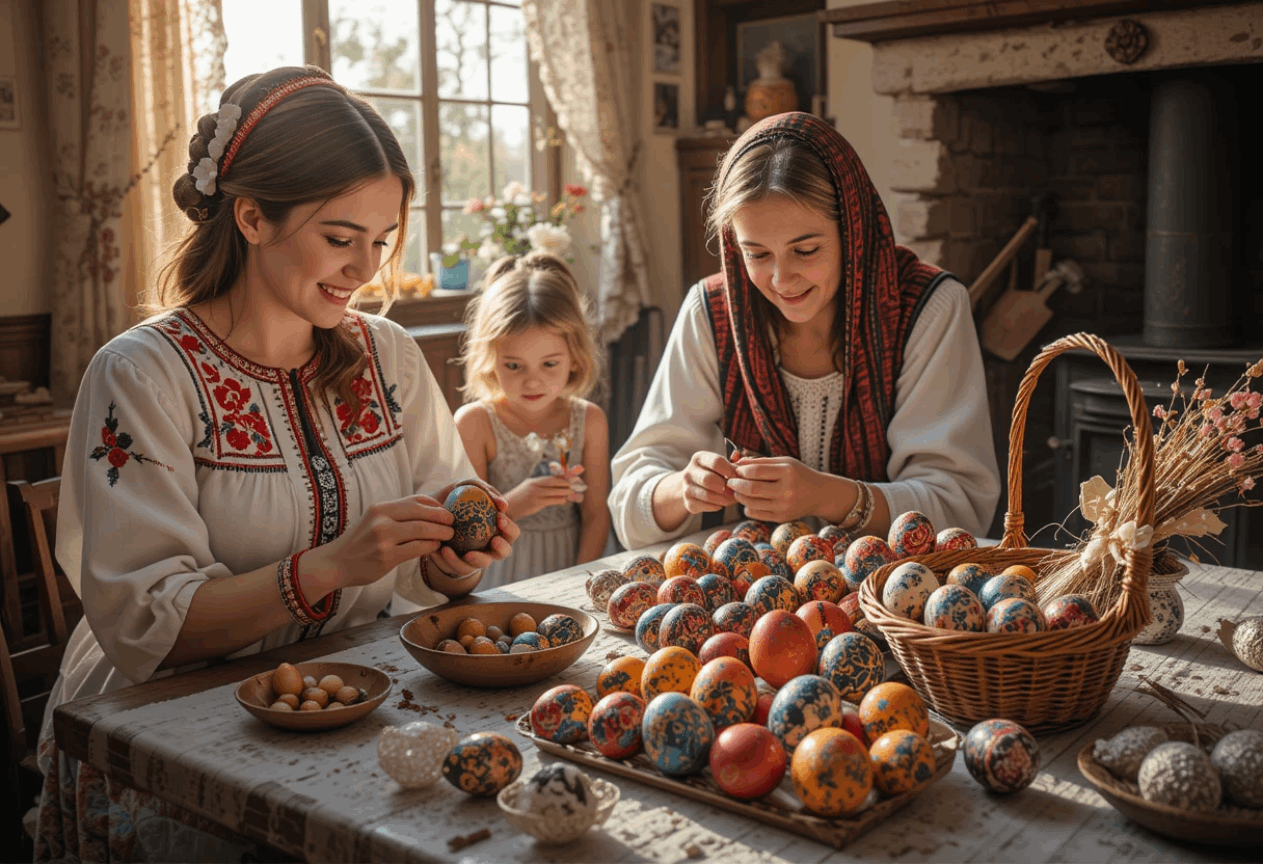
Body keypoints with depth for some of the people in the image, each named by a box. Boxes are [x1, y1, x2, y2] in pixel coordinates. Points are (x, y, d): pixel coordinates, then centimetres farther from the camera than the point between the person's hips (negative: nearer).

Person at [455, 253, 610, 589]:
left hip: (566, 573, 3)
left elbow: (596, 515, 5)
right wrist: (514, 505, -21)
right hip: (498, 581, -3)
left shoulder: (589, 420, 5)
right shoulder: (474, 422, -3)